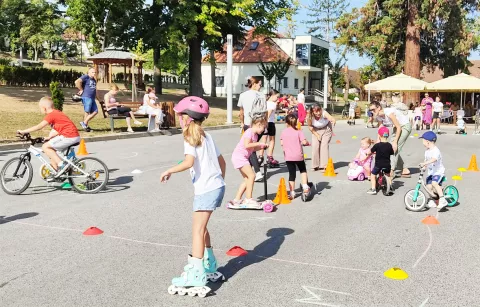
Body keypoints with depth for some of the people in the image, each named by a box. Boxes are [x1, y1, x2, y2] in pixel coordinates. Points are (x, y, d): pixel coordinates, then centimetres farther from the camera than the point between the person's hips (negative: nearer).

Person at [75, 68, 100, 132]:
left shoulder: (94, 80, 21)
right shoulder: (86, 77, -5)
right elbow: (77, 82, -20)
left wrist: (98, 99, 29)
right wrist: (81, 90, -13)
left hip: (92, 98, 9)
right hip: (86, 97, -9)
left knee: (95, 111, 6)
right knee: (87, 112, -6)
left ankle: (84, 123, 14)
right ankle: (85, 124, 7)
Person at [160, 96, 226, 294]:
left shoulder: (190, 139, -10)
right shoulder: (207, 137, 14)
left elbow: (189, 162, -27)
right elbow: (222, 162, 18)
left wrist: (169, 171, -16)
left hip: (206, 190, -9)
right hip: (217, 186, 9)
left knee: (197, 230, -8)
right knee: (201, 227, 21)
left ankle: (196, 275, -11)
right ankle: (209, 265, 33)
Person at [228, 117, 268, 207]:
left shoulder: (255, 135, 15)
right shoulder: (249, 132, -14)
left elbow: (253, 149, 17)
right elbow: (246, 145, -25)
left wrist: (262, 146, 4)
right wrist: (258, 143, -19)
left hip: (243, 158, 10)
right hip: (239, 156, -10)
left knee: (247, 179, 10)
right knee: (251, 175, -15)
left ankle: (237, 199, 14)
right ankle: (248, 199, -11)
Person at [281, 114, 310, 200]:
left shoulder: (284, 132, 2)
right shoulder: (298, 131, -5)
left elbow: (282, 143, 5)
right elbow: (304, 142, -13)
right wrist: (307, 143, 9)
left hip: (288, 157, 1)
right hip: (298, 156, -1)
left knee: (291, 174, 6)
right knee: (303, 170, 23)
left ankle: (292, 193, 5)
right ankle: (305, 186, 9)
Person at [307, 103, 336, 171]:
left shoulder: (324, 113, -34)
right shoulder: (310, 116, -27)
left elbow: (333, 119, -53)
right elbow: (310, 127, -9)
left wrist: (333, 122, -75)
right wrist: (317, 135, -13)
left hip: (326, 129, -2)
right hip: (316, 130, 2)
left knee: (324, 146, -13)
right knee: (315, 146, -5)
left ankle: (324, 166, -9)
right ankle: (315, 166, 9)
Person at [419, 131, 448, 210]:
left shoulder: (436, 150, -19)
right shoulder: (427, 151, 10)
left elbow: (434, 159, -37)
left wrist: (424, 163, -48)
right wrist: (424, 166, 1)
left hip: (438, 172, -8)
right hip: (430, 172, 8)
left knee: (434, 183, -30)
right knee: (429, 186, -2)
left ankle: (442, 200, -29)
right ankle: (431, 201, 14)